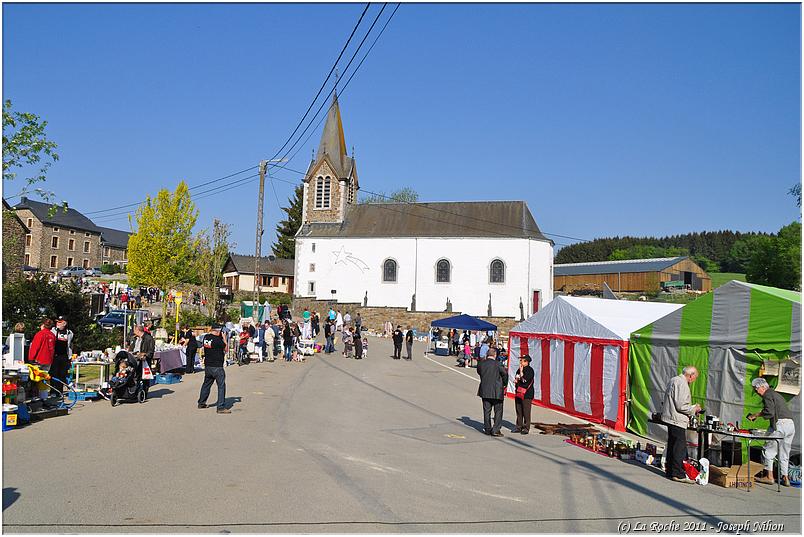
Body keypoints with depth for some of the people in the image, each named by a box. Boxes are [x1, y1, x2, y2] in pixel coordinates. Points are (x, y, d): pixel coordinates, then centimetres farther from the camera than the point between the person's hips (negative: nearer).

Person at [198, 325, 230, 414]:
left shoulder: (206, 337, 3)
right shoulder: (218, 339, -18)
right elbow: (226, 349, -6)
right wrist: (224, 338, 0)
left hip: (207, 365, 8)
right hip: (217, 367, -8)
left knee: (206, 384, 22)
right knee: (221, 386, -2)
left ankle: (201, 403, 34)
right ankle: (221, 407, -4)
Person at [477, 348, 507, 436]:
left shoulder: (481, 363, -1)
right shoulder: (497, 364, -13)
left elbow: (479, 372, 13)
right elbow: (505, 374, -7)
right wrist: (504, 384, 9)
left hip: (484, 391, 4)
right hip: (496, 391, -4)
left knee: (486, 410, 13)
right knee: (498, 411, 6)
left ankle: (487, 429, 19)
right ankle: (495, 430, 3)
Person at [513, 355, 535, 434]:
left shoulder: (530, 370, -8)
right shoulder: (519, 369, 16)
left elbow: (524, 380, -18)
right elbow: (516, 379, 27)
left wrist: (521, 371, -12)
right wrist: (516, 379, 5)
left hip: (527, 394, -8)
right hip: (519, 393, 8)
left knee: (526, 412, -5)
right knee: (519, 411, 10)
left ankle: (526, 428, 1)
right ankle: (519, 427, 17)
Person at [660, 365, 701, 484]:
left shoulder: (674, 380, 14)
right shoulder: (682, 384, -18)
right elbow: (681, 406, -22)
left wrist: (692, 408, 20)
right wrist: (694, 408, -5)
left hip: (670, 418, 10)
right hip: (677, 420, -10)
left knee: (672, 445, 15)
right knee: (680, 447, -6)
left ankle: (670, 470, 21)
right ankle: (678, 474, -4)